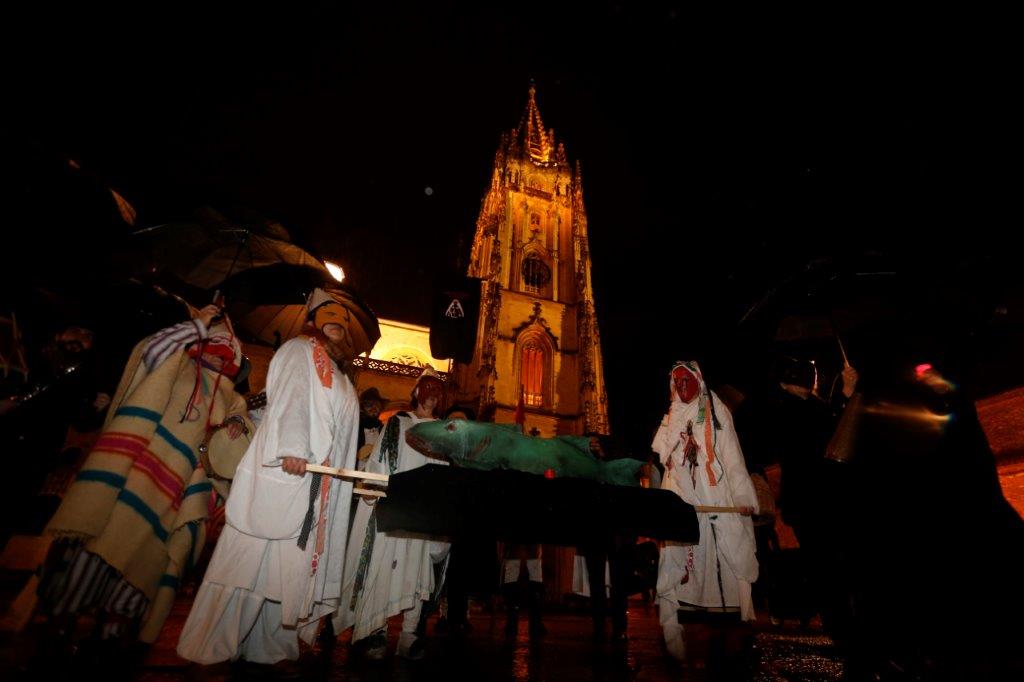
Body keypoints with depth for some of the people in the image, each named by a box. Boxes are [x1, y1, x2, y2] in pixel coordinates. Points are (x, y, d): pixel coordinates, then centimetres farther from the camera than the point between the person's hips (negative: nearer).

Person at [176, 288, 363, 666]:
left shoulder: (339, 377, 24)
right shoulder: (299, 349, 3)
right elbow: (290, 396, -14)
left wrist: (353, 477, 15)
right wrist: (292, 447, -28)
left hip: (315, 486, 7)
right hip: (283, 471, -7)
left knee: (291, 560, 9)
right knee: (253, 555, -3)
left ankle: (268, 646, 17)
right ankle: (212, 644, 10)